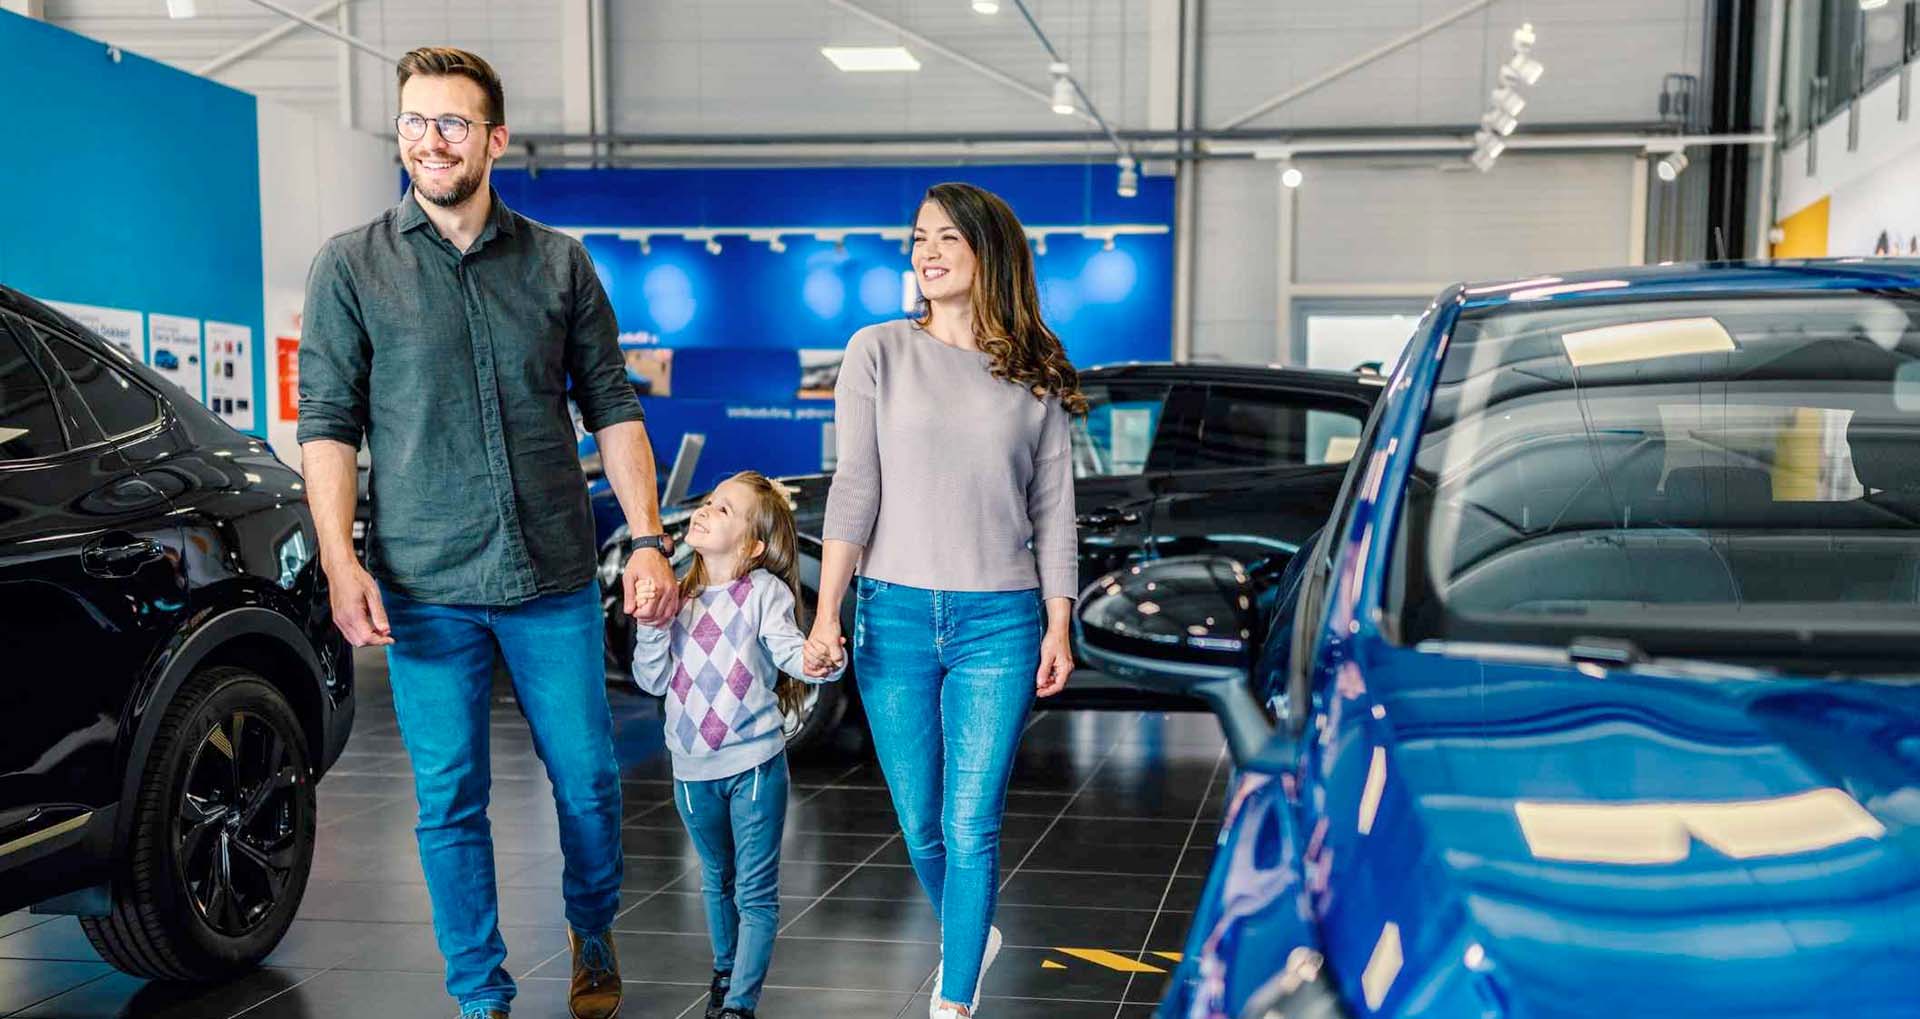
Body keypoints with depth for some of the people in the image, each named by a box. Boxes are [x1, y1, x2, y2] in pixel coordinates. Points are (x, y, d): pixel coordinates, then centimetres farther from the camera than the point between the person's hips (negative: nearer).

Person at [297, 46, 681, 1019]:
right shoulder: (351, 266, 2)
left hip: (555, 576, 1)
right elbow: (327, 422, 0)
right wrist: (340, 560, -11)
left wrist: (649, 539, -1)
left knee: (587, 780, 8)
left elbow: (612, 408, 7)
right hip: (423, 586, -1)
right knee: (449, 802, 7)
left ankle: (593, 935, 36)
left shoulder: (560, 264, 5)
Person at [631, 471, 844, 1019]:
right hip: (693, 769, 5)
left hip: (754, 763, -5)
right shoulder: (678, 596, 3)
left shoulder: (764, 592, -9)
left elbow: (789, 649, -20)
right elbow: (654, 680, 1)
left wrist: (816, 660, -41)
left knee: (755, 891, 0)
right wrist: (653, 625, -14)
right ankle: (725, 971, 44)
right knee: (716, 880, 24)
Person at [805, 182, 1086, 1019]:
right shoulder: (879, 352, 3)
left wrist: (1059, 628, 2)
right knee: (920, 826, 11)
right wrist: (826, 611, -8)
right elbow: (854, 487, -2)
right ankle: (969, 939, 39)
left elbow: (1053, 508, 6)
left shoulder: (1036, 376, 5)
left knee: (971, 829, -3)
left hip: (998, 621, -1)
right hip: (893, 614, 1)